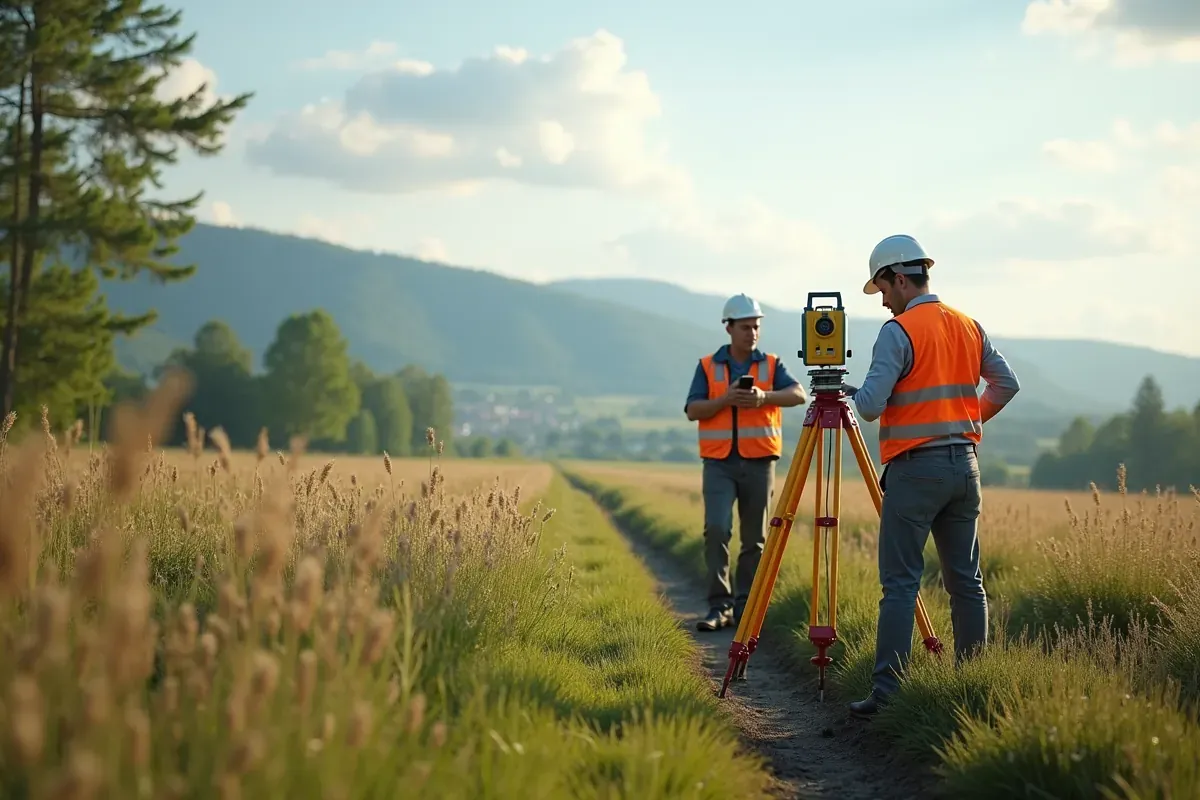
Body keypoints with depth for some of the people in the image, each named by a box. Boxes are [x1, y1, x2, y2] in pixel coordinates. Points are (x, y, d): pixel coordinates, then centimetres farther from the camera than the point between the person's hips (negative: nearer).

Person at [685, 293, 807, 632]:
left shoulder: (771, 364, 7)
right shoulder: (708, 366, 7)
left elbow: (799, 394, -8)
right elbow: (692, 410, -1)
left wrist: (764, 397, -25)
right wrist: (726, 400, -16)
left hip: (759, 461, 1)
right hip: (719, 462, -1)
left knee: (754, 538, 4)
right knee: (716, 529, -14)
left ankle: (746, 606, 13)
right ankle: (719, 606, -10)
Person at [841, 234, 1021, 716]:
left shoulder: (898, 332, -11)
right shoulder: (969, 327, 11)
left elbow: (871, 405, -15)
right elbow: (1006, 384, 13)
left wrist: (850, 391, 5)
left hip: (915, 468, -7)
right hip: (964, 464, 7)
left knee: (900, 583, -7)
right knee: (965, 581, 10)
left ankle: (887, 691, -9)